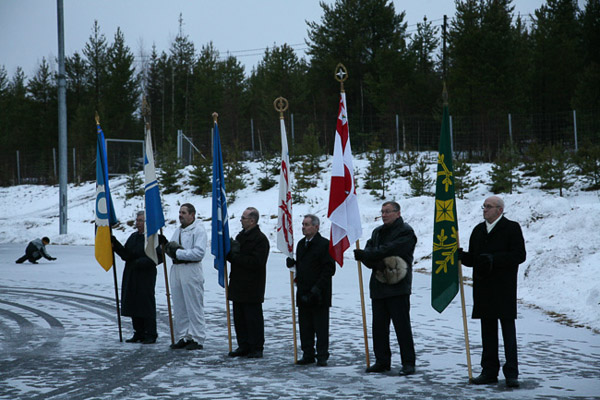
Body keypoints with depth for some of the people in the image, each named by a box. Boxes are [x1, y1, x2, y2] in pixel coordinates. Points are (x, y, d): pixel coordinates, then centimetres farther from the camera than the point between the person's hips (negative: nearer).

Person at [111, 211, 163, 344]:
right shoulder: (133, 237, 16)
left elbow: (159, 257, -13)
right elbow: (125, 255, 10)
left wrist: (143, 262, -20)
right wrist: (115, 244, -2)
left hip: (146, 277, -8)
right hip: (131, 277, 8)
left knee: (147, 306, -5)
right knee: (134, 305, 9)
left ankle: (151, 335, 2)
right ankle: (139, 334, 17)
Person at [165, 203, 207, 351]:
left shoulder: (199, 230, -6)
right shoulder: (178, 230, 20)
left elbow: (199, 252, -17)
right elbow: (169, 249, 17)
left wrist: (178, 253, -14)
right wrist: (170, 248, -7)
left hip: (191, 270, -8)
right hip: (176, 269, 8)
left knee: (194, 306, -4)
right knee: (179, 306, 9)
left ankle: (197, 339, 0)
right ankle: (182, 337, 15)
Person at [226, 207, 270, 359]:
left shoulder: (260, 239, -11)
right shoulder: (241, 236, 16)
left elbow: (256, 262, -21)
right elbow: (234, 257, 23)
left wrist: (235, 256, -17)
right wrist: (230, 253, -1)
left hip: (252, 288, -8)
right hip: (238, 285, 8)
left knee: (253, 318, -2)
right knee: (239, 317, 10)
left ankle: (256, 348, 5)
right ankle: (243, 346, 18)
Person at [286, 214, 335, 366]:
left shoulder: (325, 244, -8)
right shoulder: (301, 244, 15)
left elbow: (329, 269, -11)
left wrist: (317, 288, -17)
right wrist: (292, 263, -1)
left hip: (319, 295, -7)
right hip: (303, 294, 7)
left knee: (321, 327, -1)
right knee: (305, 326, 9)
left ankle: (322, 356, 5)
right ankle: (308, 354, 16)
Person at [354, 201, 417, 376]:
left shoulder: (405, 232, -4)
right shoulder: (378, 232, 20)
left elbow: (388, 250, -16)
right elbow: (369, 252, 8)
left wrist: (366, 255, -17)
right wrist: (377, 263, -13)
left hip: (398, 287, -7)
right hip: (378, 286, 7)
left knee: (402, 325, -6)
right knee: (379, 327, 9)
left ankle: (408, 363, -1)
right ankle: (382, 361, 17)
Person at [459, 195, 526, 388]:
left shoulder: (512, 228, -2)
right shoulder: (478, 230, 16)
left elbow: (519, 255, -11)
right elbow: (472, 259, 19)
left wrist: (493, 259, -19)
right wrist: (462, 255, -3)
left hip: (504, 288, -6)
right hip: (483, 288, 6)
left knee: (508, 330, -3)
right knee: (488, 331, 8)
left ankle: (511, 373, 0)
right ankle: (489, 371, 13)